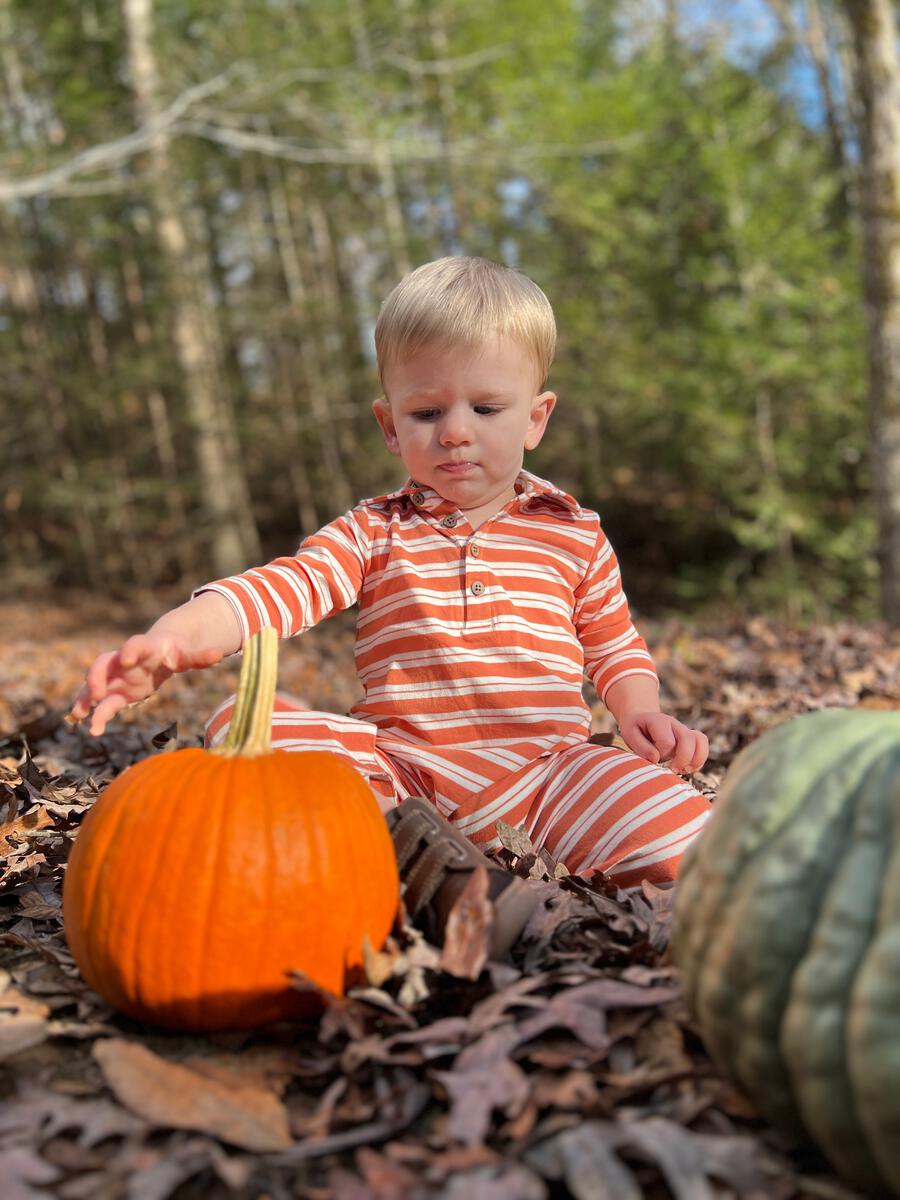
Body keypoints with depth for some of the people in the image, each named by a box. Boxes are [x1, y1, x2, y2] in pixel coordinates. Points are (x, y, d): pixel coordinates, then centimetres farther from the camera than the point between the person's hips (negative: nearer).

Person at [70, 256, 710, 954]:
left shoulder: (573, 533, 13)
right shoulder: (373, 534, 8)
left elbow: (615, 644, 23)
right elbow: (280, 587, -10)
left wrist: (641, 711, 0)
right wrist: (174, 637, -30)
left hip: (541, 765, 1)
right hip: (398, 765, 0)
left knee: (682, 836, -27)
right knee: (241, 720, -23)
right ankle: (411, 840, -34)